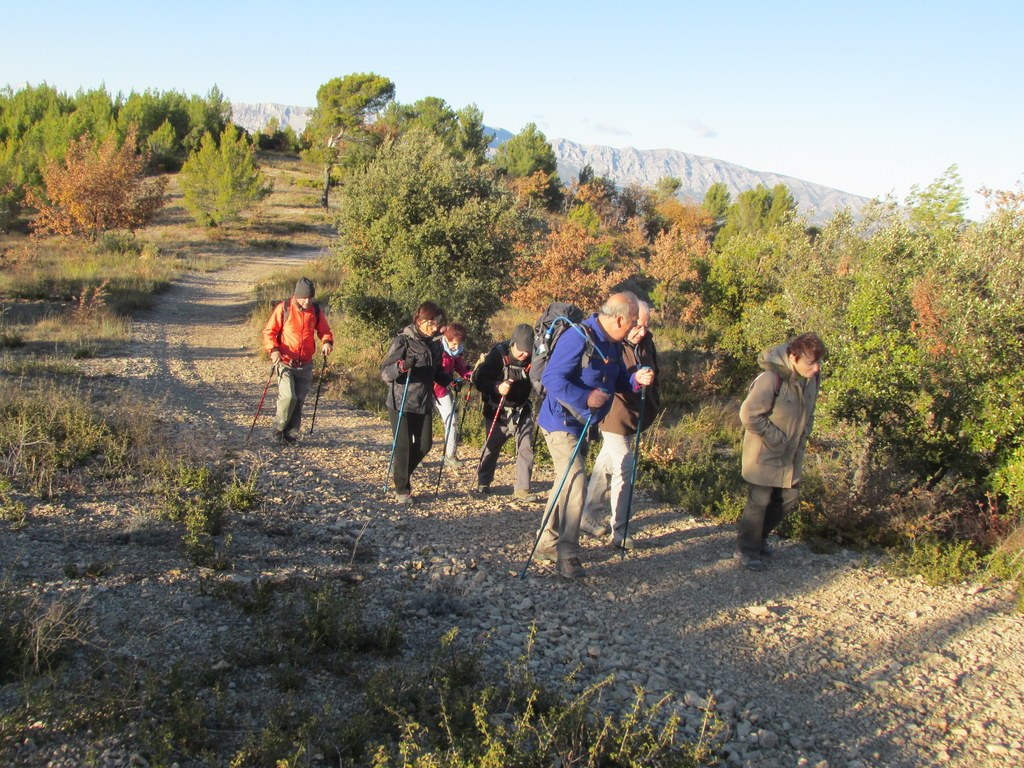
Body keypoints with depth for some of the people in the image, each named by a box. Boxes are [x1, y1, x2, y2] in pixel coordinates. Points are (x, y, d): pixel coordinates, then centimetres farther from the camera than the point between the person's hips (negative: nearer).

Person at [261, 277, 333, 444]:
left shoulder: (315, 311, 4)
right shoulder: (284, 308, -6)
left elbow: (325, 331, 12)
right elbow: (269, 331, -4)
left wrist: (327, 342, -11)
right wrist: (273, 349, -20)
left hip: (305, 365, 4)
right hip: (285, 362, -3)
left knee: (299, 400, 5)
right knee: (288, 396, -17)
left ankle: (290, 435, 19)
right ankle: (279, 427, 7)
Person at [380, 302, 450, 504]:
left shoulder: (435, 343, 7)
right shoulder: (403, 341, -12)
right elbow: (385, 372, -16)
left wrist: (449, 381, 1)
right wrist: (400, 367, -36)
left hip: (424, 403, 6)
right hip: (401, 403, -6)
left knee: (425, 444, 8)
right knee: (403, 446, -1)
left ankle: (403, 474, 32)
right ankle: (402, 489, 14)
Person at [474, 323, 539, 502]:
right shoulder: (498, 355, -18)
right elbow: (479, 379, -21)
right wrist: (497, 387, -36)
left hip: (522, 412, 2)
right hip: (498, 412, -2)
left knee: (526, 449, -7)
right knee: (492, 447, 12)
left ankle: (522, 489, 0)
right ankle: (483, 482, 32)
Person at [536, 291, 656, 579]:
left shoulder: (613, 345, 6)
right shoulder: (578, 338, -23)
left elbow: (616, 381, 16)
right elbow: (551, 378, -26)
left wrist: (636, 379, -4)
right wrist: (586, 398, -31)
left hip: (580, 425, 10)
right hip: (561, 422, -10)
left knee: (567, 483, 17)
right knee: (575, 484, -13)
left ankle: (548, 543, 31)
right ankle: (567, 555, -4)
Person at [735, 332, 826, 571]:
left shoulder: (811, 377, -3)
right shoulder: (771, 378, -27)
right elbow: (749, 414, -24)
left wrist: (802, 437, 4)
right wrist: (777, 440, -19)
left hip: (791, 455, 8)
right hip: (765, 453, -8)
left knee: (789, 499, 15)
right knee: (759, 502, 0)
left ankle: (759, 537, 36)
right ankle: (746, 550, 17)